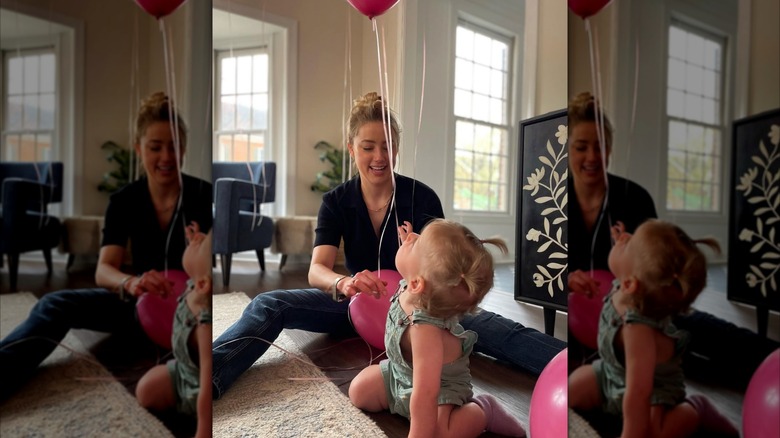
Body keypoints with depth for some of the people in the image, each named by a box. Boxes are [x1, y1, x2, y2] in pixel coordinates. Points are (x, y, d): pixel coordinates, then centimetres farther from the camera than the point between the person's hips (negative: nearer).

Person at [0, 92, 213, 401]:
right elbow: (103, 270, -14)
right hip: (140, 302, 3)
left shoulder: (202, 195, -11)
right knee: (54, 305, -21)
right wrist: (131, 283, -38)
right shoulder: (124, 201, -3)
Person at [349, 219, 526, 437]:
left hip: (441, 387, -7)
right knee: (358, 391, 5)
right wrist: (412, 243, -2)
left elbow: (425, 396, -44)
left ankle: (483, 411, -3)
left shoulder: (425, 330, -46)